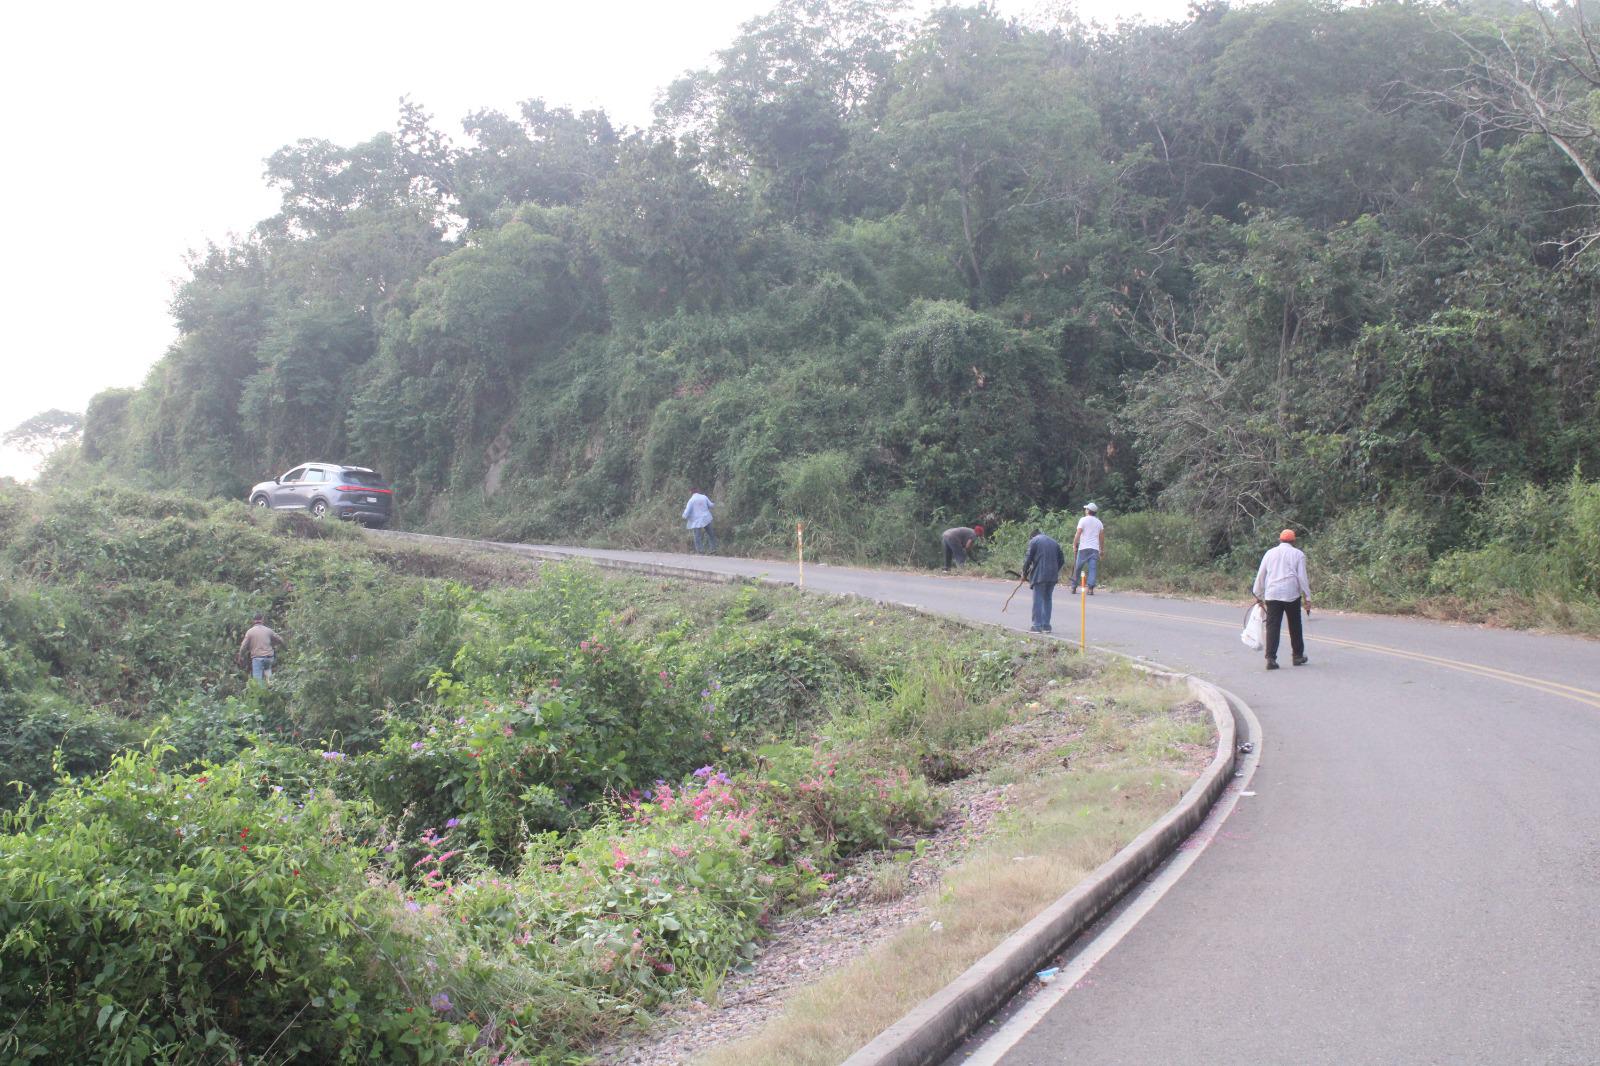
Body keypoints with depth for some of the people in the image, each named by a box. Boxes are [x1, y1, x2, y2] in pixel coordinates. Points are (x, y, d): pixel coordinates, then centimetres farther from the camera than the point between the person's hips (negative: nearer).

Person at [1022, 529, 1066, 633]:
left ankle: (1037, 626, -3)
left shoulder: (1034, 541, 0)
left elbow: (1028, 559, -5)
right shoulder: (1054, 542, 18)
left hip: (1039, 576, -5)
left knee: (1038, 600, -1)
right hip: (1053, 577, 5)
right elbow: (1062, 560, 16)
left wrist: (1024, 574, 6)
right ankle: (1046, 626, 14)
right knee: (1047, 600, 14)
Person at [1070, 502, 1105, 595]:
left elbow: (1078, 534, -7)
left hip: (1083, 548, -3)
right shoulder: (1099, 522, 13)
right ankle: (1091, 589, -12)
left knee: (1077, 568, 6)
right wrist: (1102, 548, 22)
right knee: (1093, 569, -2)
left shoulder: (1083, 520, -1)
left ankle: (1074, 588, 9)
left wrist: (1074, 545, -1)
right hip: (1095, 549, 3)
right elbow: (1102, 537, 14)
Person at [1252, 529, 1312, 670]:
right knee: (1295, 626, 12)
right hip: (1292, 594, -1)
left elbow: (1260, 575, 12)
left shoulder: (1270, 553, 12)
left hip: (1272, 595, 1)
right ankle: (1298, 656, 21)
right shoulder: (1298, 554, 5)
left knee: (1272, 626, -2)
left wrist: (1259, 595, 19)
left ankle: (1271, 658, -11)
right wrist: (1307, 598, 2)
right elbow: (1302, 577, -1)